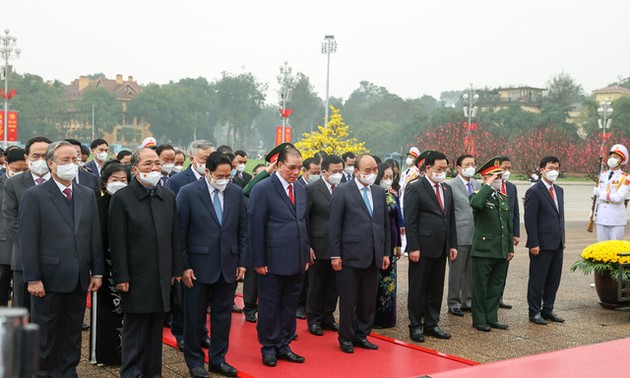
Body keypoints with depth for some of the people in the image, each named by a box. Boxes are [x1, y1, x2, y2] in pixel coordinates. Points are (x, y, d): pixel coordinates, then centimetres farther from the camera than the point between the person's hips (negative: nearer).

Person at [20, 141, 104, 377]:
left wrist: (97, 271, 5)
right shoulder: (34, 196, -6)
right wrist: (33, 278, -14)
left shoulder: (87, 195, 9)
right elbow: (28, 241, -10)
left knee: (72, 334, 12)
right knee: (45, 335, 8)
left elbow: (95, 236, 9)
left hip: (79, 280, 5)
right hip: (49, 279, -4)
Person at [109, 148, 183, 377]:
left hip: (162, 276, 5)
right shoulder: (121, 198, -7)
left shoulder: (168, 197, 9)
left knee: (156, 328, 13)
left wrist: (176, 269, 9)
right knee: (134, 330, 3)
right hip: (136, 278, -5)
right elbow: (117, 242, -9)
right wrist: (121, 277, -12)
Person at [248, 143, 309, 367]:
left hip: (296, 262, 6)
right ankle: (269, 347, 19)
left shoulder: (300, 190, 11)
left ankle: (284, 346, 25)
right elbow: (256, 227, -10)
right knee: (270, 306, 6)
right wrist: (259, 261, -12)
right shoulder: (263, 189, -9)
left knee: (290, 306, 13)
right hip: (273, 262, -6)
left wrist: (306, 256, 12)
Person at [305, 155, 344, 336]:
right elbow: (304, 219, -6)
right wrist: (307, 246, -11)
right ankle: (314, 320, 20)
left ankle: (327, 317, 26)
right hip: (320, 247, -4)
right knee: (316, 285, 7)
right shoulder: (312, 189, -7)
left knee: (333, 285, 12)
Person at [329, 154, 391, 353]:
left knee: (369, 299, 11)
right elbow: (334, 225, -6)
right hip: (351, 255, -5)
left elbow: (385, 224, 16)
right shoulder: (343, 191, -4)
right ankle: (346, 338, 17)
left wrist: (386, 253, 11)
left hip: (374, 257, 5)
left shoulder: (379, 192, 12)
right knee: (348, 300, 3)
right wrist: (335, 255, -10)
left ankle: (361, 335, 24)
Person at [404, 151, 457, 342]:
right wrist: (413, 248, -16)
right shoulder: (415, 189, -8)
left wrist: (453, 245, 11)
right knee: (417, 288, 3)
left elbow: (451, 219, 18)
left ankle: (431, 324, 22)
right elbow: (410, 221, -11)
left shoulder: (447, 189, 14)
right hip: (423, 248, -7)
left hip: (441, 248, 7)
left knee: (436, 289, 12)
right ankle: (415, 326, 12)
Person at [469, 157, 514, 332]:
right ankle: (479, 320, 13)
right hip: (483, 250, -7)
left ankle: (491, 318, 23)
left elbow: (508, 225, 19)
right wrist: (488, 185, -24)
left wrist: (510, 248, 17)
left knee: (497, 286, 13)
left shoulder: (504, 198, 15)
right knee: (480, 286, 3)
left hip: (501, 252, 7)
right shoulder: (478, 195, -6)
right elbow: (476, 203, -34)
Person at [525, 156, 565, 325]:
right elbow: (530, 220, -14)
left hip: (557, 244, 8)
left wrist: (562, 239, 15)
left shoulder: (559, 191, 14)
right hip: (542, 245, -7)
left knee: (554, 280, 13)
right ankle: (534, 312, 12)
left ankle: (548, 310, 24)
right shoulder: (534, 192, -11)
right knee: (537, 280, 2)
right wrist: (534, 244, -17)